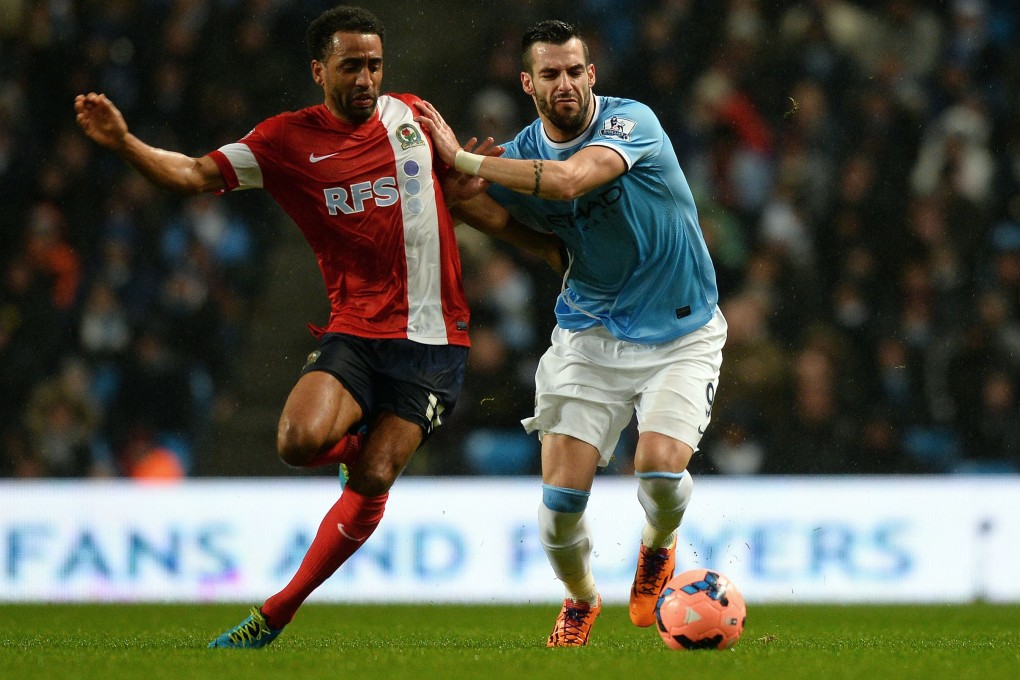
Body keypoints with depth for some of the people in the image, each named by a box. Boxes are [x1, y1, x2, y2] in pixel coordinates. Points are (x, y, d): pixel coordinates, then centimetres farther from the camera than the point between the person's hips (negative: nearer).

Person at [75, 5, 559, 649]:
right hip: (354, 330, -1)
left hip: (434, 338, 1)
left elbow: (454, 188, 25)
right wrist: (123, 141, -21)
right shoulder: (287, 139, 0)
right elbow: (193, 174, -6)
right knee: (300, 441, -26)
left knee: (372, 482, -9)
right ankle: (358, 445, 12)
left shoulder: (410, 114, 9)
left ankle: (275, 615, 4)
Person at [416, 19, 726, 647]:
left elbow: (567, 179, -33)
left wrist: (461, 159, -27)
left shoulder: (632, 122, -17)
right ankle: (580, 600, 23)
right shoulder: (523, 153, -1)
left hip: (680, 335, -3)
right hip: (591, 332, 3)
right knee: (561, 496, -9)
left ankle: (657, 549, 13)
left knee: (661, 467, -24)